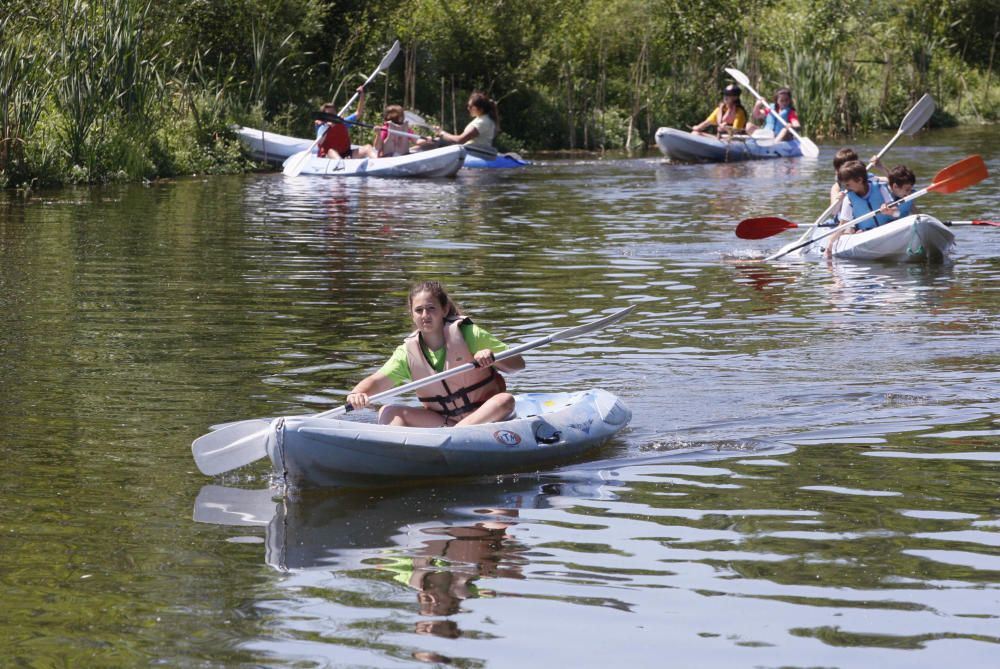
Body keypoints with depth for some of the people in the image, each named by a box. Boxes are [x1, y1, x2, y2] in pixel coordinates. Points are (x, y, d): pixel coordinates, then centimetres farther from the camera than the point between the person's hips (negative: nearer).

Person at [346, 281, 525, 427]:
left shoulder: (467, 334, -8)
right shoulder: (408, 353, 0)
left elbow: (518, 363, -7)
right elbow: (378, 381, -14)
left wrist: (491, 357, -29)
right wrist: (357, 393, -36)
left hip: (484, 415, -3)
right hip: (440, 419, 3)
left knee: (505, 400, -33)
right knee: (389, 412, -12)